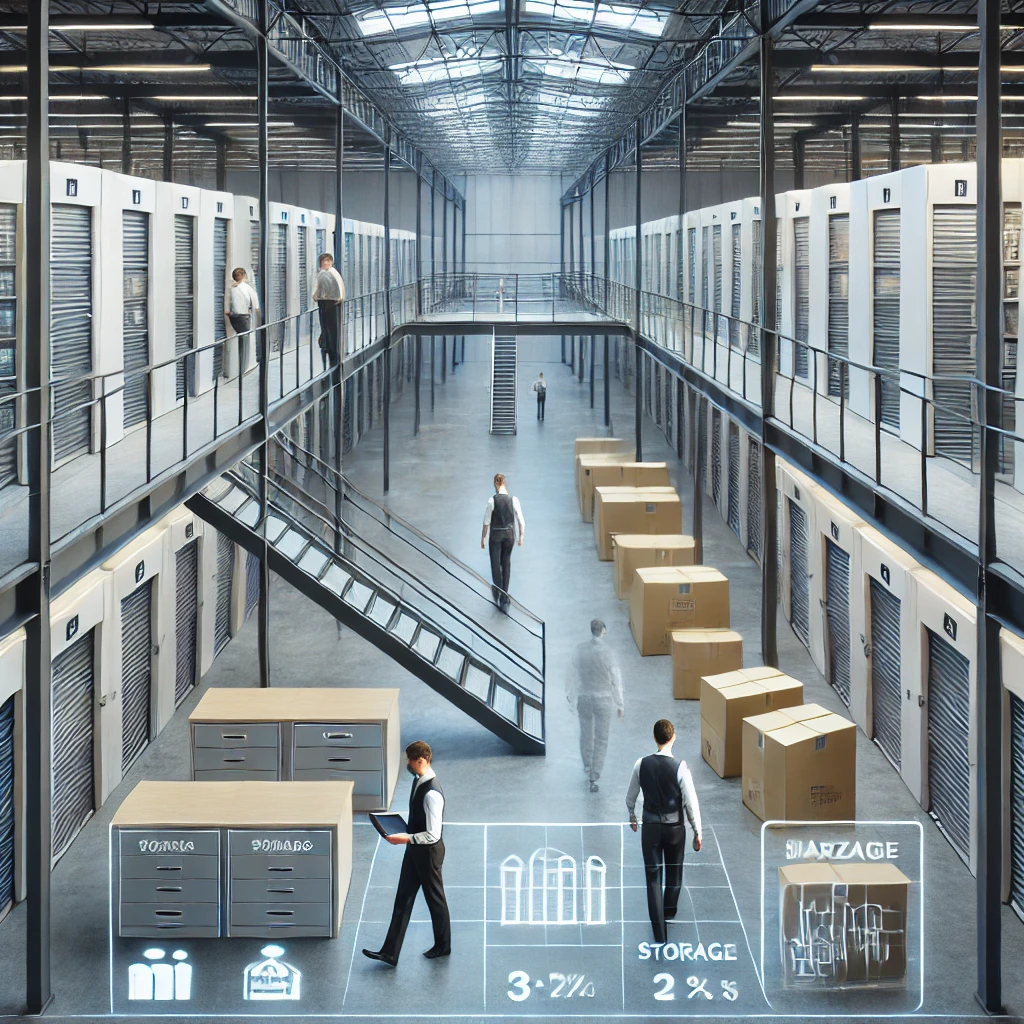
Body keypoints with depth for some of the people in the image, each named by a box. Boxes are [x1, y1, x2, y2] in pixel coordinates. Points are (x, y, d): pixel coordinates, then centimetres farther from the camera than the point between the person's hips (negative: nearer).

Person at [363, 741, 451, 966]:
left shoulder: (432, 793, -29)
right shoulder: (419, 782, 1)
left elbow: (433, 835, -28)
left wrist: (406, 838, -25)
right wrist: (401, 828, 7)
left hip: (428, 852, -10)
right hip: (415, 850, 10)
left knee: (435, 899, 11)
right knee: (403, 899, 10)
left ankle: (442, 946, 32)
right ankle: (390, 952, 13)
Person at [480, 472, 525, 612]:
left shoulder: (492, 501, -16)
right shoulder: (514, 500, -9)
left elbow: (486, 522, -10)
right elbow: (521, 521, -4)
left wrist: (483, 537, 2)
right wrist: (521, 536, 10)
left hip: (496, 535, -3)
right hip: (510, 534, 3)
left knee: (495, 564, 9)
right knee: (506, 563, 16)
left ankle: (498, 591, 5)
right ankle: (504, 596, 22)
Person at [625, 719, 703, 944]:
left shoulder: (642, 764, -11)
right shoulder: (680, 767, -19)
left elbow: (630, 796, 3)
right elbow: (691, 802, -15)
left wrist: (632, 816, 24)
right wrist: (697, 832, -3)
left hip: (650, 827, 1)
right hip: (675, 827, -1)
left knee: (653, 877, 5)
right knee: (674, 871, 24)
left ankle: (660, 934, 0)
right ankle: (669, 911, 47)